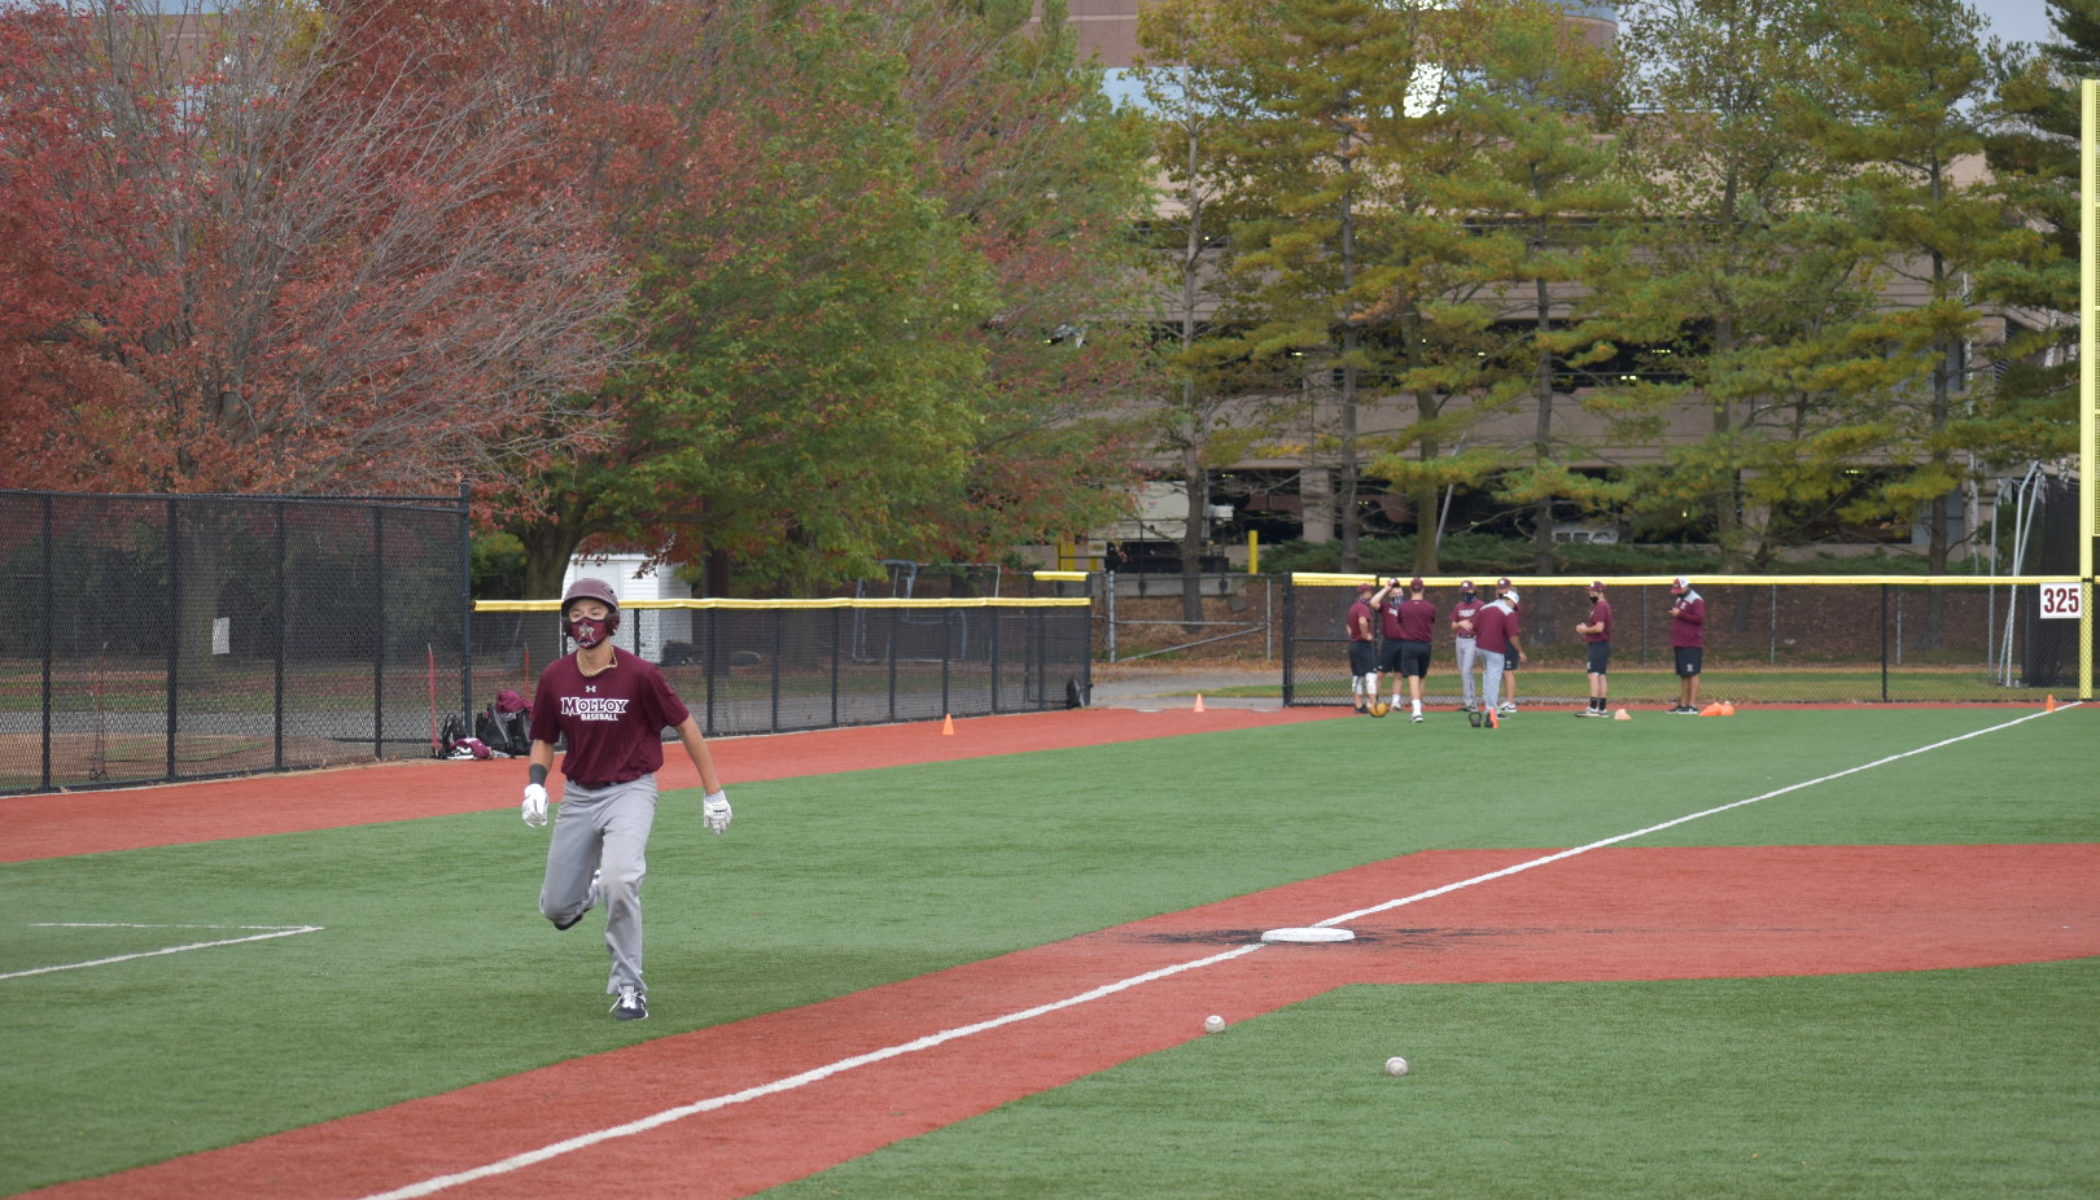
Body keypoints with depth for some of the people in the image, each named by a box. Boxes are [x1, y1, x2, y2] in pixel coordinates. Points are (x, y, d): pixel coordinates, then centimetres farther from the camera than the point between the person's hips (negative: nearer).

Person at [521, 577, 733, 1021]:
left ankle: (629, 988, -12)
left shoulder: (640, 675, -14)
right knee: (556, 908, 4)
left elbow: (686, 728, -5)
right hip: (578, 796, 5)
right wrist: (536, 784, -8)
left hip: (630, 790, -5)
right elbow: (544, 739, 11)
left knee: (619, 882, -28)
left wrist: (714, 792, -3)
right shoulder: (555, 677, -3)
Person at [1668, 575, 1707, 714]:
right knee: (1683, 675, 9)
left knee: (1692, 674, -10)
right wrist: (1673, 643, 22)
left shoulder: (1696, 600, -7)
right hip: (1679, 645, 9)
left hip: (1692, 645, -9)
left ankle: (1693, 706, -13)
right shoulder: (1678, 601, 21)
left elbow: (1699, 618, -19)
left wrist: (1680, 614, -17)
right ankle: (1683, 705, 12)